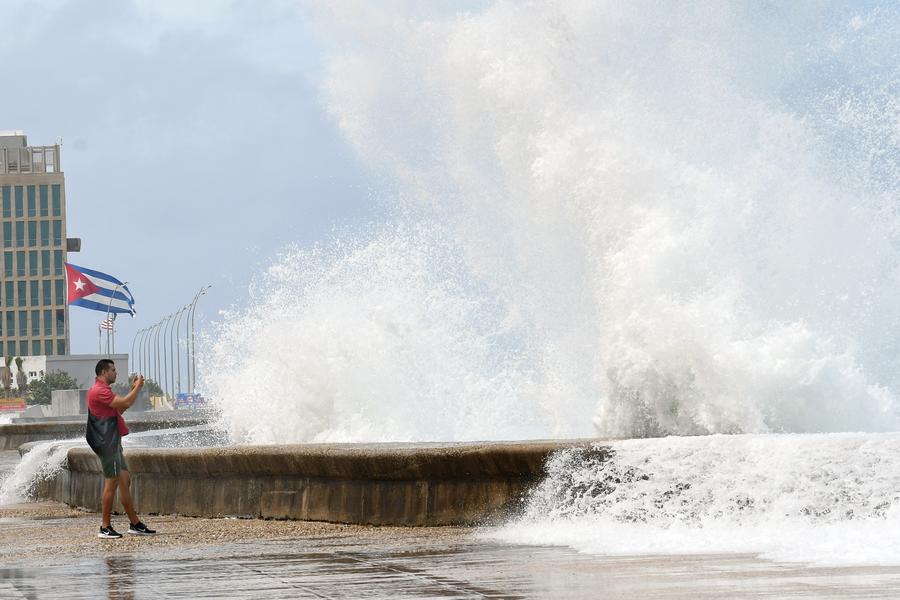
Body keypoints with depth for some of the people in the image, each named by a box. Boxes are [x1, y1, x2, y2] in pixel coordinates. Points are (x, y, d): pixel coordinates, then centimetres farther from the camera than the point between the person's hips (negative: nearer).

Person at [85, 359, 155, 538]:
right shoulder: (99, 391, -15)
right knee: (111, 483, -9)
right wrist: (138, 387, -6)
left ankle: (135, 524, 15)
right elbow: (125, 403, -21)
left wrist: (133, 389, 20)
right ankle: (105, 527, -6)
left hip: (113, 442, 11)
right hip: (107, 443, -11)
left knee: (125, 481, 11)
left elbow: (120, 408, 26)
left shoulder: (103, 390, 20)